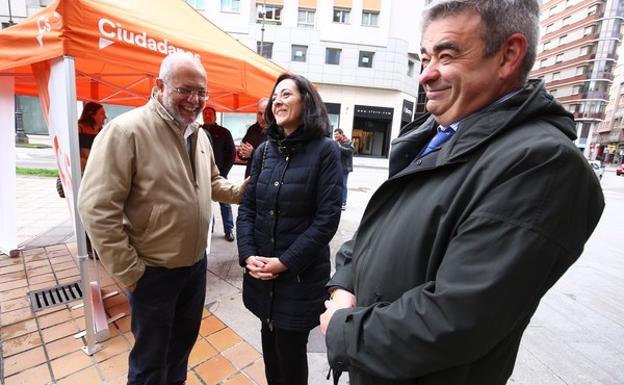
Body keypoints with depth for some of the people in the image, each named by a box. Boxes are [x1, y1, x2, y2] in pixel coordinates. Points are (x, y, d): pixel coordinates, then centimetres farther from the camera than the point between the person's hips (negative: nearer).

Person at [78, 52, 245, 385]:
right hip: (153, 271, -7)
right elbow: (97, 208, -20)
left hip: (196, 263, 7)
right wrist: (128, 273, -17)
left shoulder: (199, 135, 5)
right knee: (151, 357, 18)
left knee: (184, 338, 28)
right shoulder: (126, 130, -19)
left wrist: (240, 191, -3)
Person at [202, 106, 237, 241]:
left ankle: (229, 230, 10)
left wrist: (224, 172, -5)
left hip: (220, 173, -2)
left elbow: (232, 152, 2)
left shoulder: (224, 132, 3)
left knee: (224, 202, 2)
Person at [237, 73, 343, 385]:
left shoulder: (324, 151, -10)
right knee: (269, 342, 22)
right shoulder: (264, 151, 5)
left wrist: (285, 262, -15)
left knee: (291, 350, 12)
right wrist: (247, 255, -8)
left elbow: (327, 218, -14)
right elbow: (247, 208, 5)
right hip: (260, 270, 5)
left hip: (300, 274, -4)